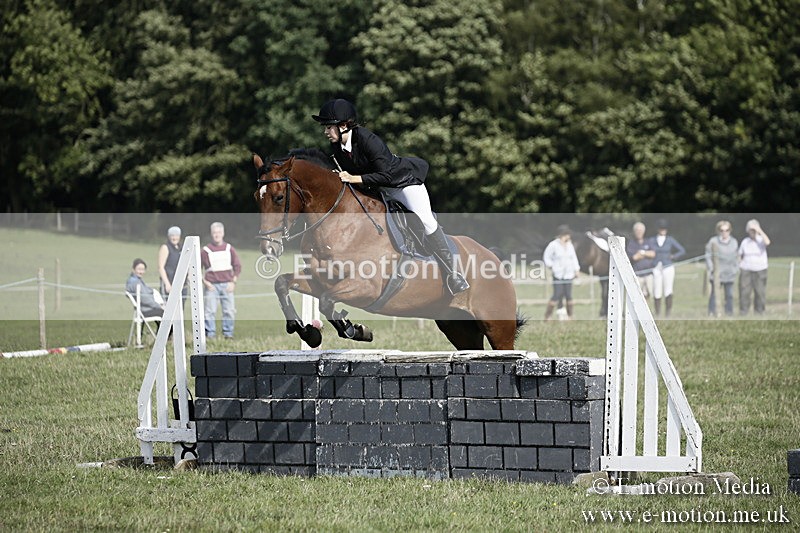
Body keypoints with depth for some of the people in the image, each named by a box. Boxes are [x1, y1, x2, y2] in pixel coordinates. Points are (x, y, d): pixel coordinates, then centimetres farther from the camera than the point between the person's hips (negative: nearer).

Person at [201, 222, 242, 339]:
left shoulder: (229, 249, 9)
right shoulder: (205, 250, 2)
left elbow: (237, 266, 12)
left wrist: (233, 282, 1)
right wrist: (205, 282, -4)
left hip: (227, 284, 2)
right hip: (212, 285, -2)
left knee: (230, 311, 0)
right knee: (210, 311, -6)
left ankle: (228, 333, 9)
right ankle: (210, 334, -1)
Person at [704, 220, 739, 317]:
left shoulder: (734, 242, 10)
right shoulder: (713, 241, -5)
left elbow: (736, 257, 18)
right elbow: (708, 256, -2)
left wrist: (736, 269, 11)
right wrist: (710, 268, -9)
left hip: (729, 274, 4)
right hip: (716, 274, -4)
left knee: (729, 294, 5)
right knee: (714, 293, -4)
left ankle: (729, 312, 12)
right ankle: (712, 313, -1)